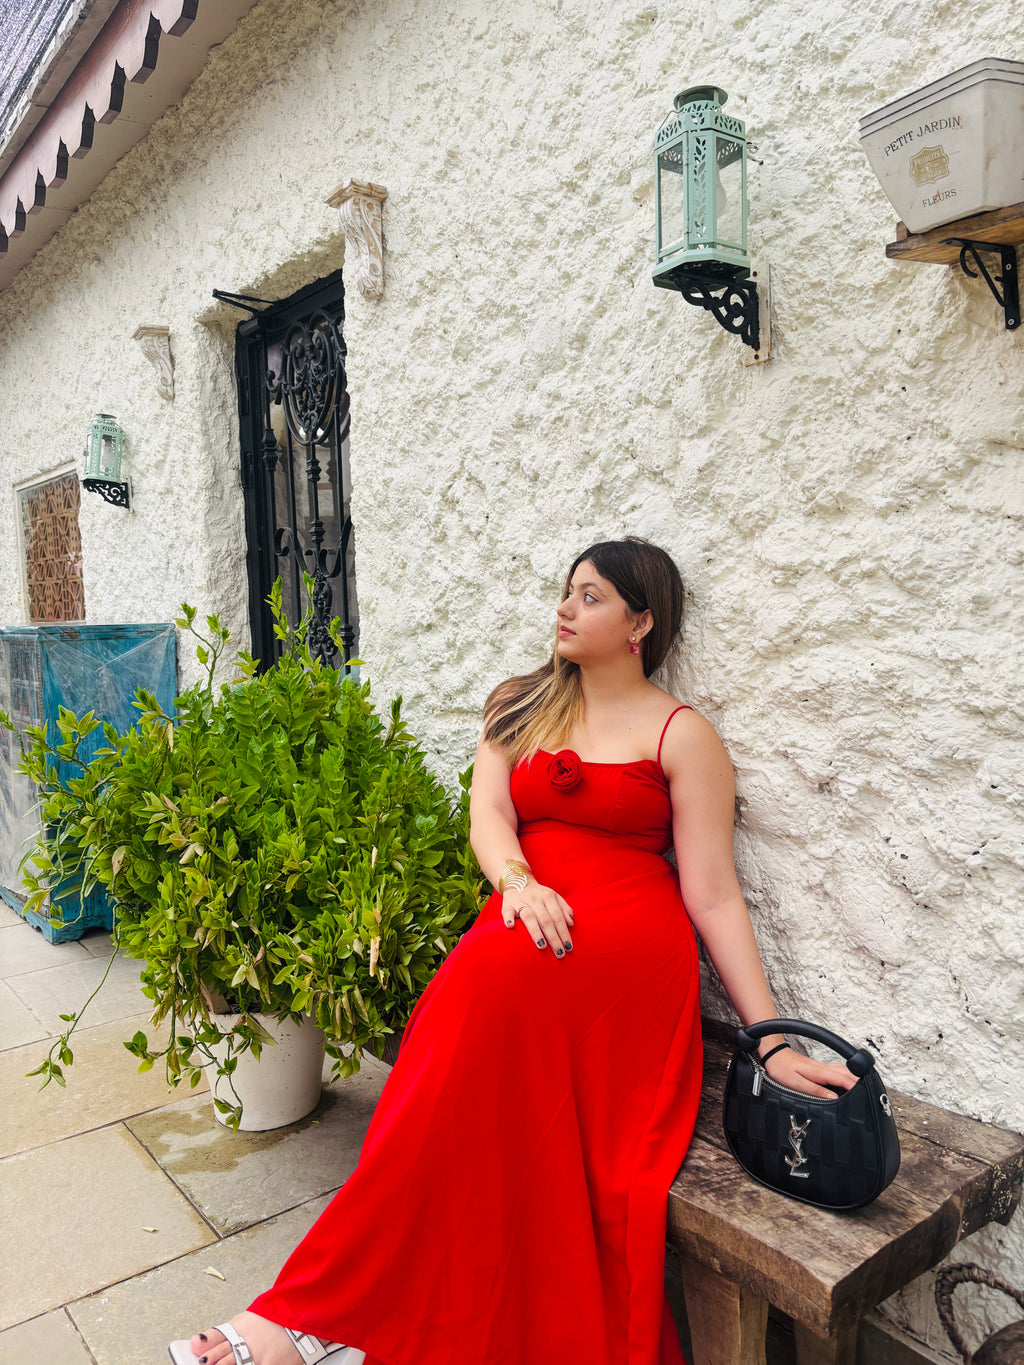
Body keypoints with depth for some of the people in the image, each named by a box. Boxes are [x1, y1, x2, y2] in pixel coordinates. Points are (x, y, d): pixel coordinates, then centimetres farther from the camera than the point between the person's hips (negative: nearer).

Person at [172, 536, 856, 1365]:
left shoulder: (681, 736, 4)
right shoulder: (521, 706, 18)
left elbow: (713, 895, 0)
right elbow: (487, 809, 2)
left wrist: (772, 1039, -7)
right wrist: (518, 881, -20)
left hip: (627, 940, -4)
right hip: (530, 921, 4)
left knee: (493, 974, -33)